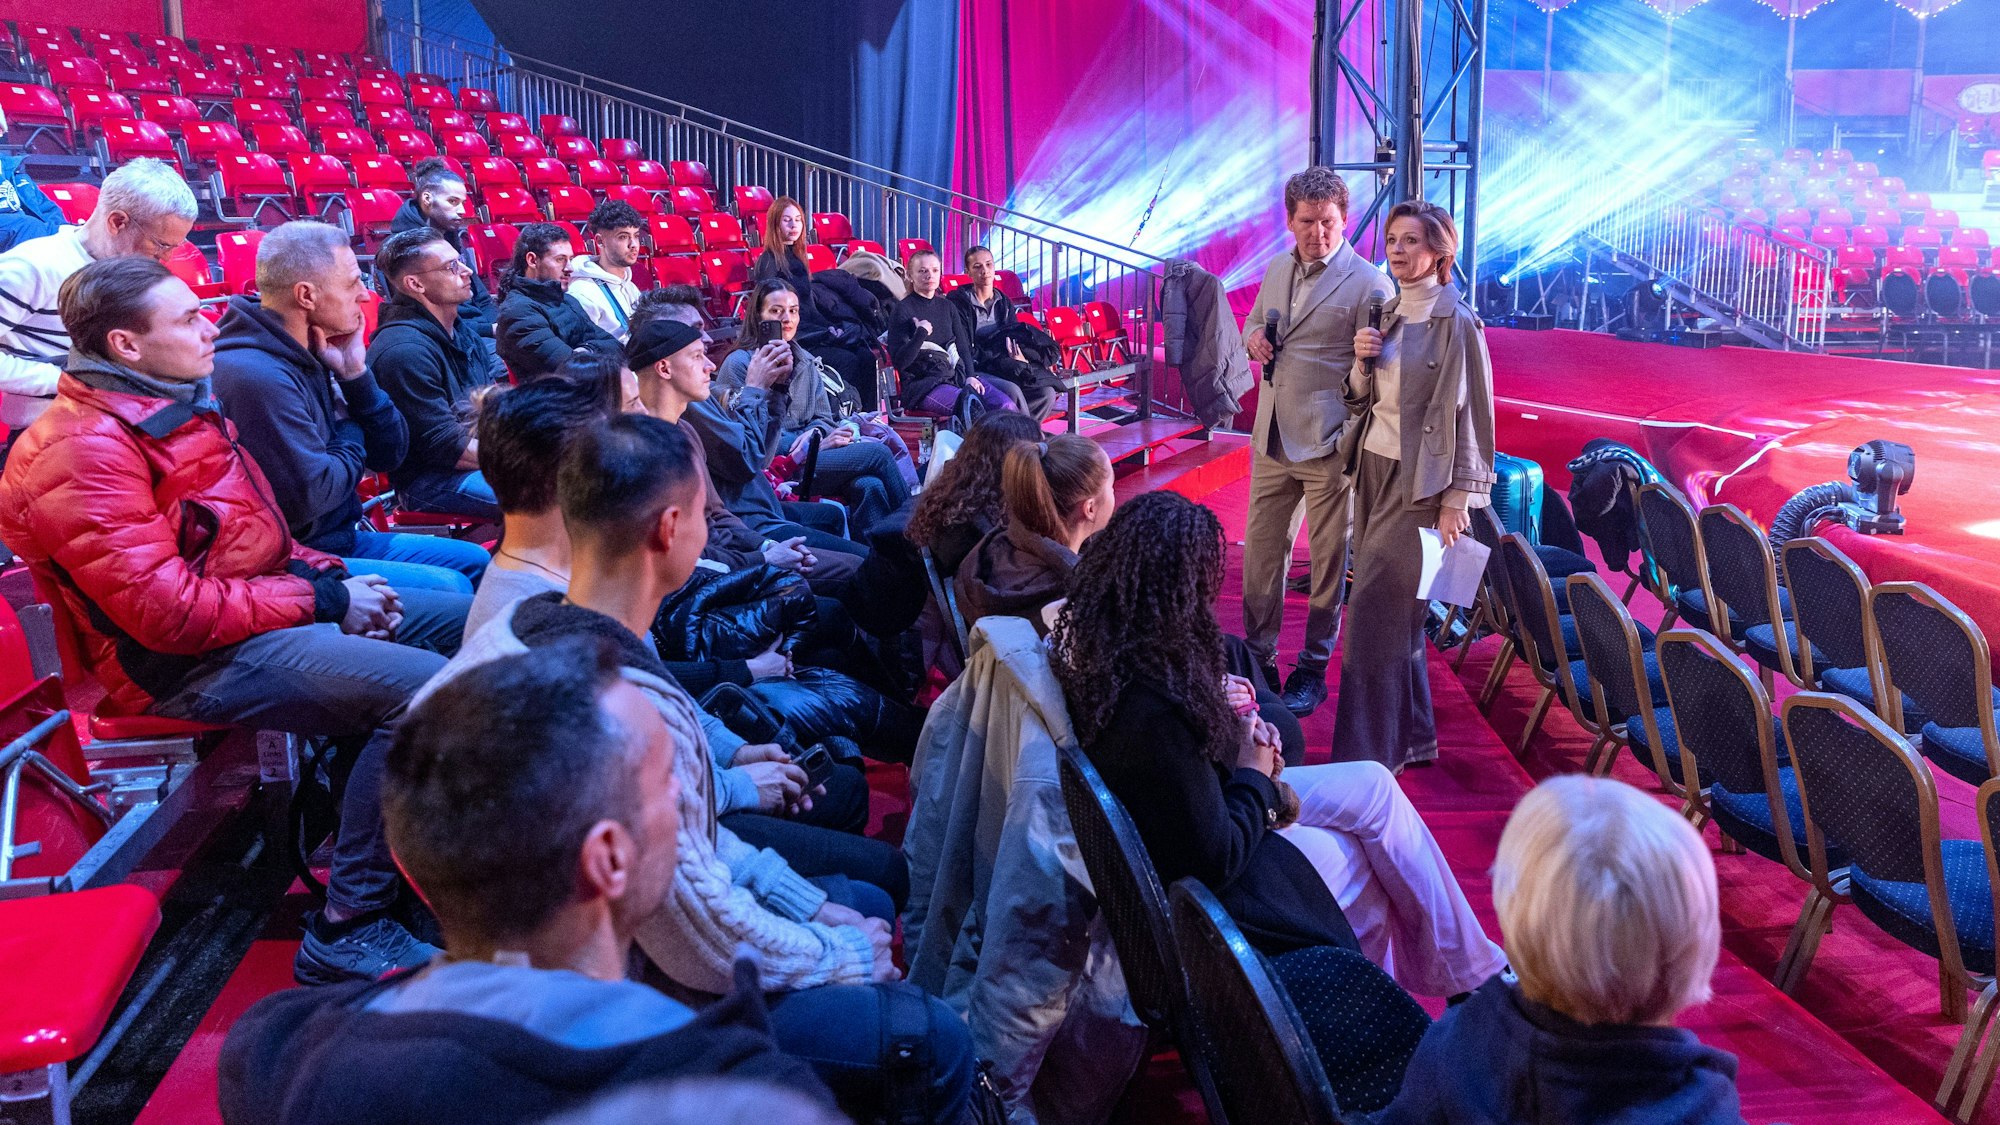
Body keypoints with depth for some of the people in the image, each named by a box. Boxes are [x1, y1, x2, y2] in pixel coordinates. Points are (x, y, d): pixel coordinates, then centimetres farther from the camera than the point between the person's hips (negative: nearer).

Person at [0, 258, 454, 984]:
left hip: (264, 604, 10)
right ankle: (347, 930, -18)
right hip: (187, 664, -10)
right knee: (423, 685, -28)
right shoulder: (84, 451, -19)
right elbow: (167, 610, -24)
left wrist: (327, 575, 3)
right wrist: (323, 601, -18)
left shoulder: (175, 402, 11)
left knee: (458, 616, 10)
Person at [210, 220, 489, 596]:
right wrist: (351, 444, -7)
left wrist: (356, 375, -7)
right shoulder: (259, 376, -24)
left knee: (475, 561, 11)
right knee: (450, 588, -18)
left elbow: (390, 454, 8)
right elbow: (308, 496, -27)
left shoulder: (310, 355, 6)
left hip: (341, 537, 10)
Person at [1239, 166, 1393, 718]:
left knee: (1329, 559, 6)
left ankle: (1314, 668, 20)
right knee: (1260, 552, 11)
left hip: (1329, 445, -5)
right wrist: (1253, 339, 2)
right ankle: (1258, 659, 25)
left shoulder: (1368, 284, -9)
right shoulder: (1276, 270, 9)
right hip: (1272, 439, 6)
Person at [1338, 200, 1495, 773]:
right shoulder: (1387, 315, 11)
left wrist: (1458, 499, -14)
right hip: (1374, 468, 7)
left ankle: (1366, 755, 0)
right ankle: (1412, 736, 26)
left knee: (1372, 611, -8)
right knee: (1395, 614, 13)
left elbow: (1470, 413, -12)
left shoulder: (1456, 322, -11)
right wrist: (1362, 361, -5)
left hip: (1419, 480, -7)